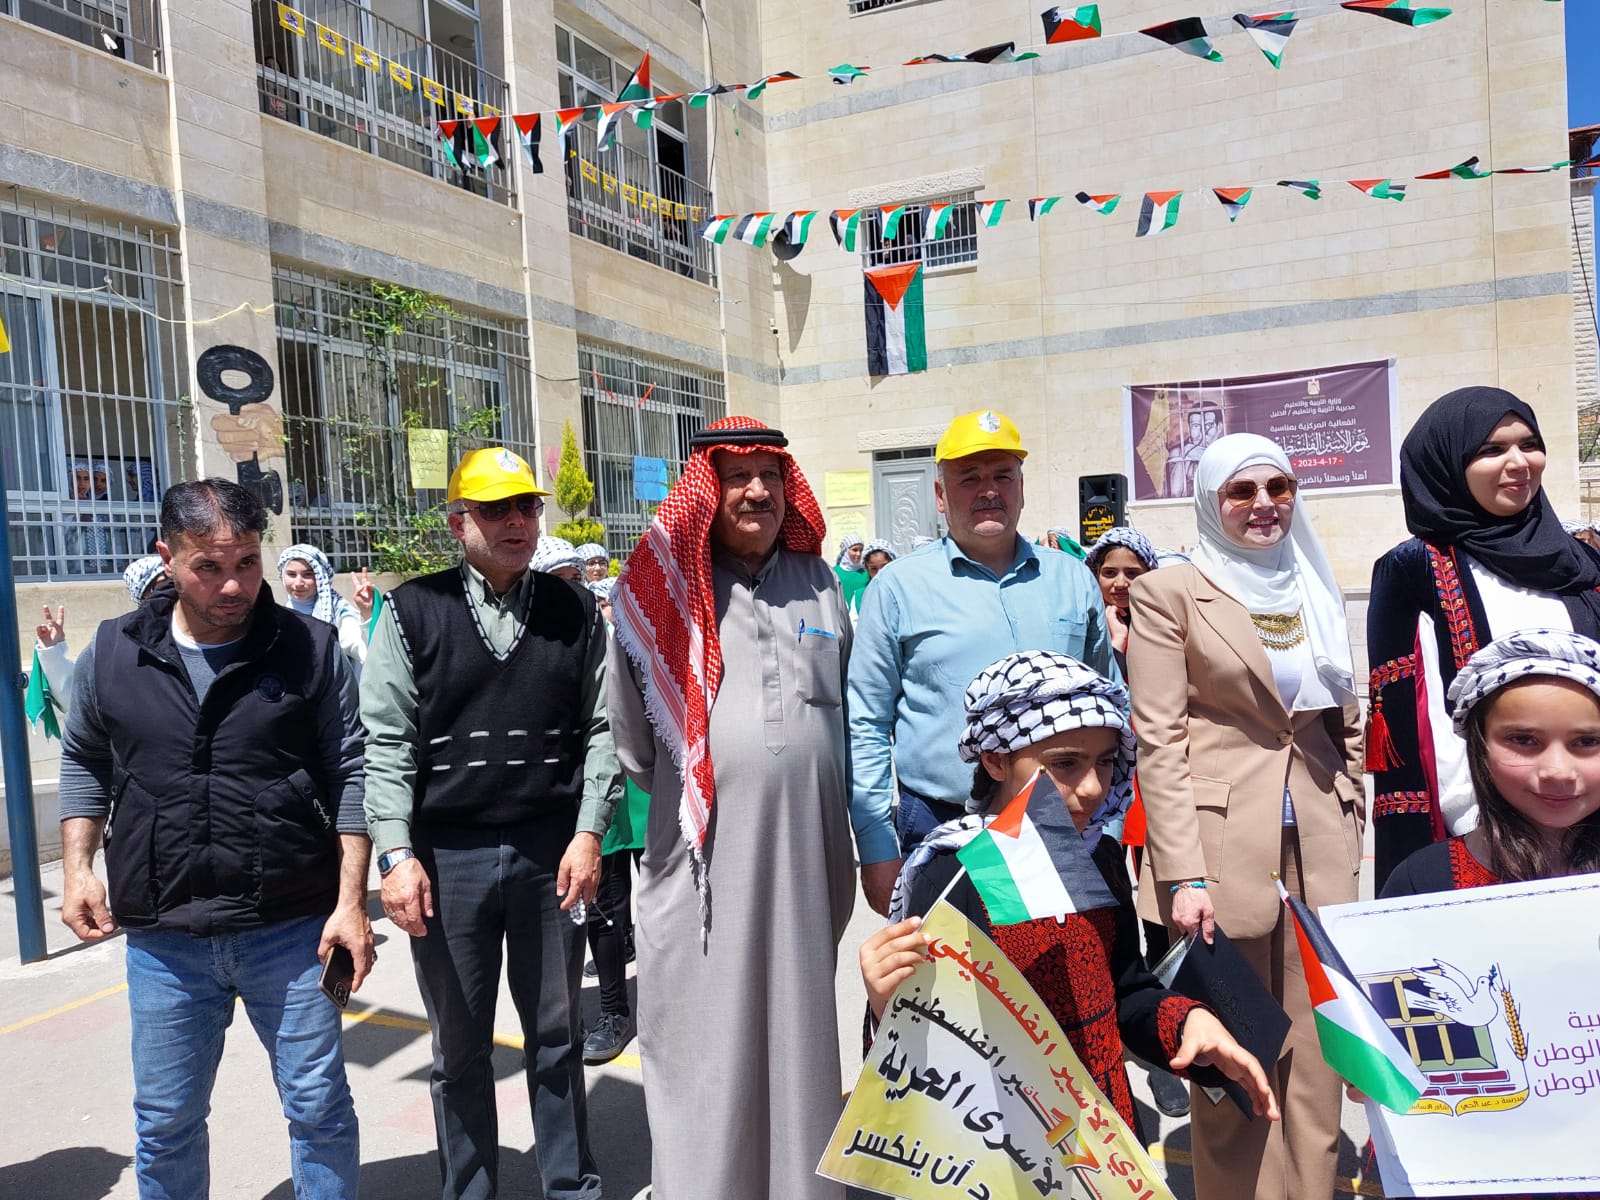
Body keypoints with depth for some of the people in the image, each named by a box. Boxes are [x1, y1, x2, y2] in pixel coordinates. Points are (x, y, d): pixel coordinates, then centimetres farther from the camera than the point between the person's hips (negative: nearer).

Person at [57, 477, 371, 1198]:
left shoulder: (309, 648, -5)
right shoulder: (113, 652, 1)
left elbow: (349, 774, -3)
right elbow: (85, 761, 16)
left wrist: (351, 903, -7)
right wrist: (77, 867, 5)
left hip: (292, 929, -2)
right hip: (162, 939, 2)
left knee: (320, 1110, 10)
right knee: (164, 1124, 16)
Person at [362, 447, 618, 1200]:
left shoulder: (573, 611, 4)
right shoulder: (412, 612, -1)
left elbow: (600, 729, 3)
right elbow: (386, 742, -4)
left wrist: (588, 834, -4)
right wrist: (396, 854, -10)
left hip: (553, 853, 2)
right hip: (446, 855, -1)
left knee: (557, 1036, 16)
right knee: (459, 1049, 14)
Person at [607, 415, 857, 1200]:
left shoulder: (819, 583, 10)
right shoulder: (665, 588, -1)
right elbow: (631, 728, 7)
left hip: (804, 852, 3)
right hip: (703, 857, -2)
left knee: (800, 1033, 13)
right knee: (707, 1046, 5)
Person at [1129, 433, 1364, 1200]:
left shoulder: (1316, 591, 14)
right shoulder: (1169, 592, -3)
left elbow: (1346, 725, 19)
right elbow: (1158, 739, -8)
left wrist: (1350, 833, 10)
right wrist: (1183, 874, -14)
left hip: (1321, 852, 5)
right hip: (1222, 847, -4)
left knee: (1314, 1064, 10)